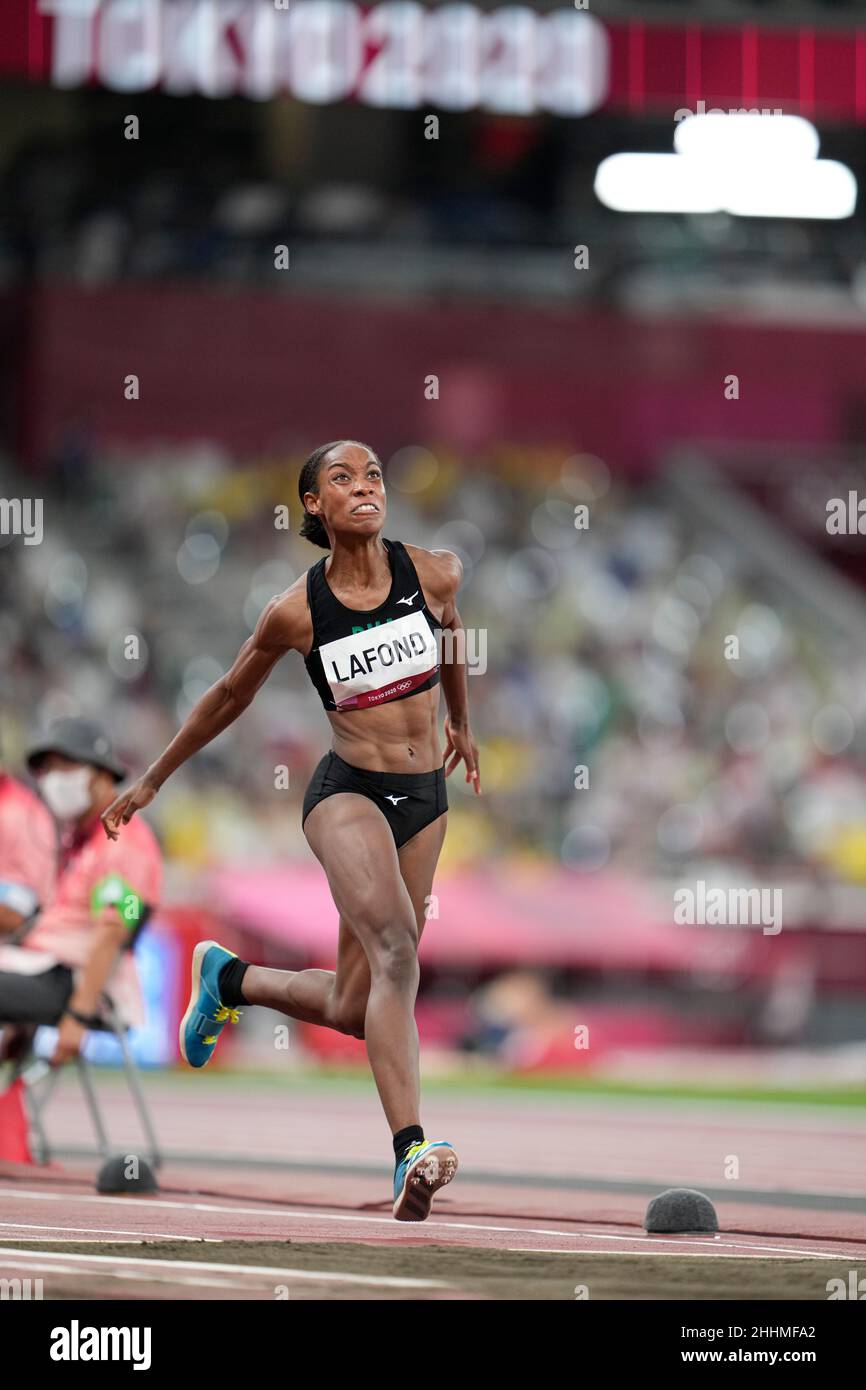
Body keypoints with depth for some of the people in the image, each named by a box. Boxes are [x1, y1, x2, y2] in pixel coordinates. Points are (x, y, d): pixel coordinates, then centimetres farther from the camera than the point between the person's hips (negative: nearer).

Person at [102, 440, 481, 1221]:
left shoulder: (434, 575, -2)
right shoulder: (296, 613, -7)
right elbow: (230, 697, 10)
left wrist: (462, 725, 37)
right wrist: (153, 780, 19)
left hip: (425, 799, 4)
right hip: (347, 793, -4)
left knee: (352, 1010, 7)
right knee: (396, 951, -29)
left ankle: (229, 980, 37)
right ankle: (410, 1153, -38)